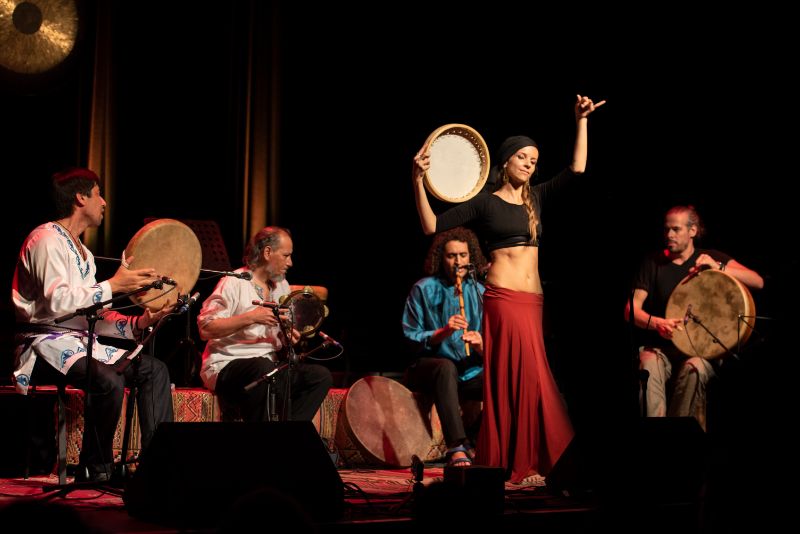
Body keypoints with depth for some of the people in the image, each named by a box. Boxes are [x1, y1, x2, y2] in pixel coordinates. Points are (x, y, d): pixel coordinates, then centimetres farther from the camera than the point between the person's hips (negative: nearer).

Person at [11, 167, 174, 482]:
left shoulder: (83, 253, 21)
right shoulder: (47, 240, -9)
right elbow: (56, 301, -24)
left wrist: (138, 323, 1)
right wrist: (112, 286, -20)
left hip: (81, 341, 10)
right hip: (47, 342, -10)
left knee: (154, 369, -2)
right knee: (110, 381, -33)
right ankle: (95, 470, -17)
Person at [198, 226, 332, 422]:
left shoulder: (282, 285, 17)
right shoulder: (234, 282, -8)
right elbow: (205, 329, -17)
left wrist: (290, 336, 3)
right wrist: (251, 317, -23)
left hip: (271, 365, 7)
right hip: (227, 367, -7)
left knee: (321, 375, -13)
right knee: (264, 368, -38)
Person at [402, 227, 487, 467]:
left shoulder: (480, 292, 9)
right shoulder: (424, 290, 1)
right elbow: (411, 338, -3)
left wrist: (481, 344, -17)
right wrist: (443, 332, -19)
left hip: (471, 373, 3)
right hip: (428, 369, -3)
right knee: (446, 366, -38)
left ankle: (474, 443, -10)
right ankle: (457, 449, -46)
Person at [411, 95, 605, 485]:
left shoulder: (535, 197, 16)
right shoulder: (484, 202, 1)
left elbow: (576, 170, 12)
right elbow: (432, 226, -4)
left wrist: (581, 122, 10)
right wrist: (418, 182, -14)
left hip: (533, 299, 6)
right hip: (503, 297, -6)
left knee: (522, 379, 5)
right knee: (528, 377, -11)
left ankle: (500, 461, 12)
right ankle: (522, 465, -6)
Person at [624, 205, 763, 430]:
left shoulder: (711, 258, 7)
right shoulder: (653, 263, 9)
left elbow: (758, 281, -5)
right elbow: (631, 310, 3)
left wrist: (718, 268, -20)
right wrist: (657, 323, -18)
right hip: (661, 346, 1)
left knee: (694, 367, -36)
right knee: (649, 367, -34)